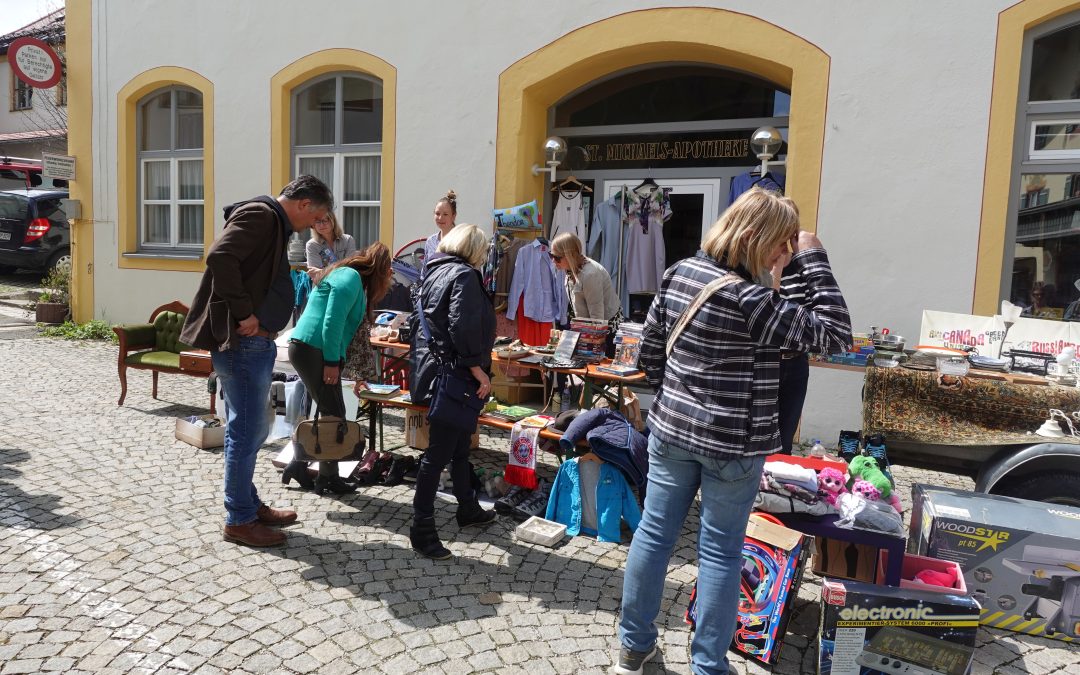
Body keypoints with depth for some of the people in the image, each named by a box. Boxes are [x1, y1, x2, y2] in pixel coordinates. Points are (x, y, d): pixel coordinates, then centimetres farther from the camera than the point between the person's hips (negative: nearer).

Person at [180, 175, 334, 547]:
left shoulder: (274, 223, 19)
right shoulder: (260, 215, -12)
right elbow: (220, 257, -26)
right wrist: (243, 313, -23)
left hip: (254, 342, 10)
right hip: (242, 341, -10)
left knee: (252, 429, 18)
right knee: (245, 432, -2)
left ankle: (249, 503, 31)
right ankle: (239, 520, 11)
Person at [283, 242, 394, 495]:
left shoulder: (352, 278, 19)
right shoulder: (350, 277, -12)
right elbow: (332, 322, -21)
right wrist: (332, 361, -20)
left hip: (307, 349, 10)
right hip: (314, 349, -10)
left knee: (328, 412, 15)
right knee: (333, 415, -2)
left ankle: (298, 466, 23)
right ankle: (328, 478, 7)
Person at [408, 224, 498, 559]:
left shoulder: (435, 271, 15)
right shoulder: (464, 275, -13)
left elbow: (424, 319, 21)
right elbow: (462, 327, -24)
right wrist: (478, 369, -19)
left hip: (430, 369, 10)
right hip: (452, 376, -10)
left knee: (460, 446, 21)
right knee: (439, 453, -3)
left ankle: (468, 508, 36)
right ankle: (422, 530, 6)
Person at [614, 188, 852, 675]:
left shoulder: (679, 272, 1)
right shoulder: (749, 299, -20)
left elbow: (650, 349, 7)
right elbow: (834, 333, -16)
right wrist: (814, 261, -12)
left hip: (670, 430, 6)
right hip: (732, 445, -6)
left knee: (654, 532, 15)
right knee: (719, 552, 9)